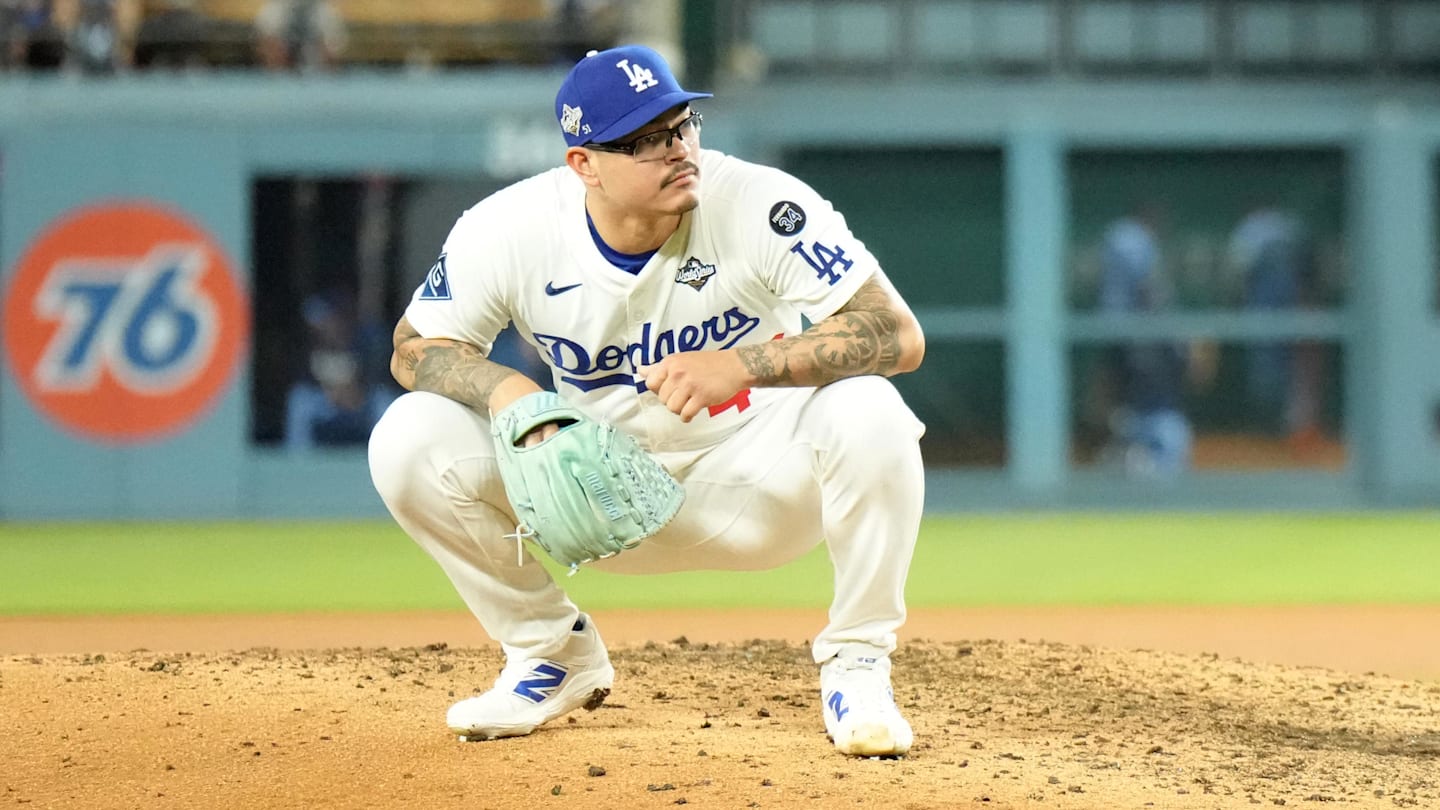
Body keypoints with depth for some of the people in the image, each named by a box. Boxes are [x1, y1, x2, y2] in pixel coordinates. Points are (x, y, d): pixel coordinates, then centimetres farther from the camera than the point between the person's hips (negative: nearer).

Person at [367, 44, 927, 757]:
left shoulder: (760, 206, -23)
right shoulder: (510, 229, -16)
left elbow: (899, 335, -28)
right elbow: (415, 349, -4)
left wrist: (742, 365, -42)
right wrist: (503, 388, -27)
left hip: (756, 485, -2)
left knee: (868, 416, -33)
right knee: (410, 440, -19)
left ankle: (856, 666, -11)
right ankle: (553, 655, 4)